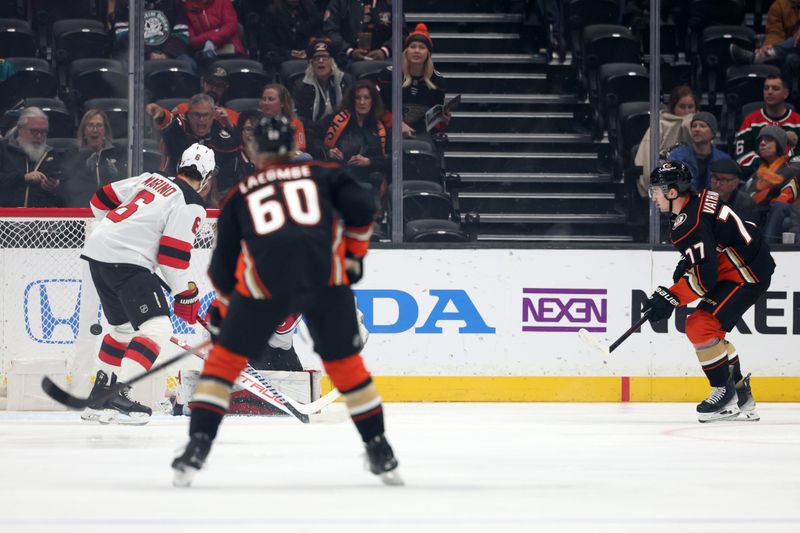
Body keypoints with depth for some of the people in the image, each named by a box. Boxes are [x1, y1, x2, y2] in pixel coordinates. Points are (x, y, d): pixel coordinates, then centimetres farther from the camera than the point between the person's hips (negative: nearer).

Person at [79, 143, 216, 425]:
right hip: (127, 261, -9)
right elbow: (173, 255, -12)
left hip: (97, 249, 9)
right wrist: (186, 293, 1)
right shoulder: (191, 205, -6)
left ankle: (99, 398, 26)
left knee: (124, 327, 23)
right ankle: (119, 397, -21)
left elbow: (102, 199, 22)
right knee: (157, 329, -9)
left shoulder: (152, 179, 17)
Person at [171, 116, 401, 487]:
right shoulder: (321, 175, 23)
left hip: (265, 281, -1)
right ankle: (380, 453, 20)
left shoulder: (240, 195, 24)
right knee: (345, 362, 18)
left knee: (225, 357, 15)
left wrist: (221, 310, 38)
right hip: (325, 276, 1)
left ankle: (198, 447, 5)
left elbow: (224, 262, 25)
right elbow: (361, 209, 10)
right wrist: (354, 254, 25)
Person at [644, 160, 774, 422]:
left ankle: (725, 393, -4)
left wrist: (670, 297, -24)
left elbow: (705, 276, -28)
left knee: (700, 326, -15)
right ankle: (741, 395, 22)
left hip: (748, 275, -11)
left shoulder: (690, 224, -24)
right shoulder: (698, 201, 7)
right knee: (711, 329, 15)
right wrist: (686, 264, 15)